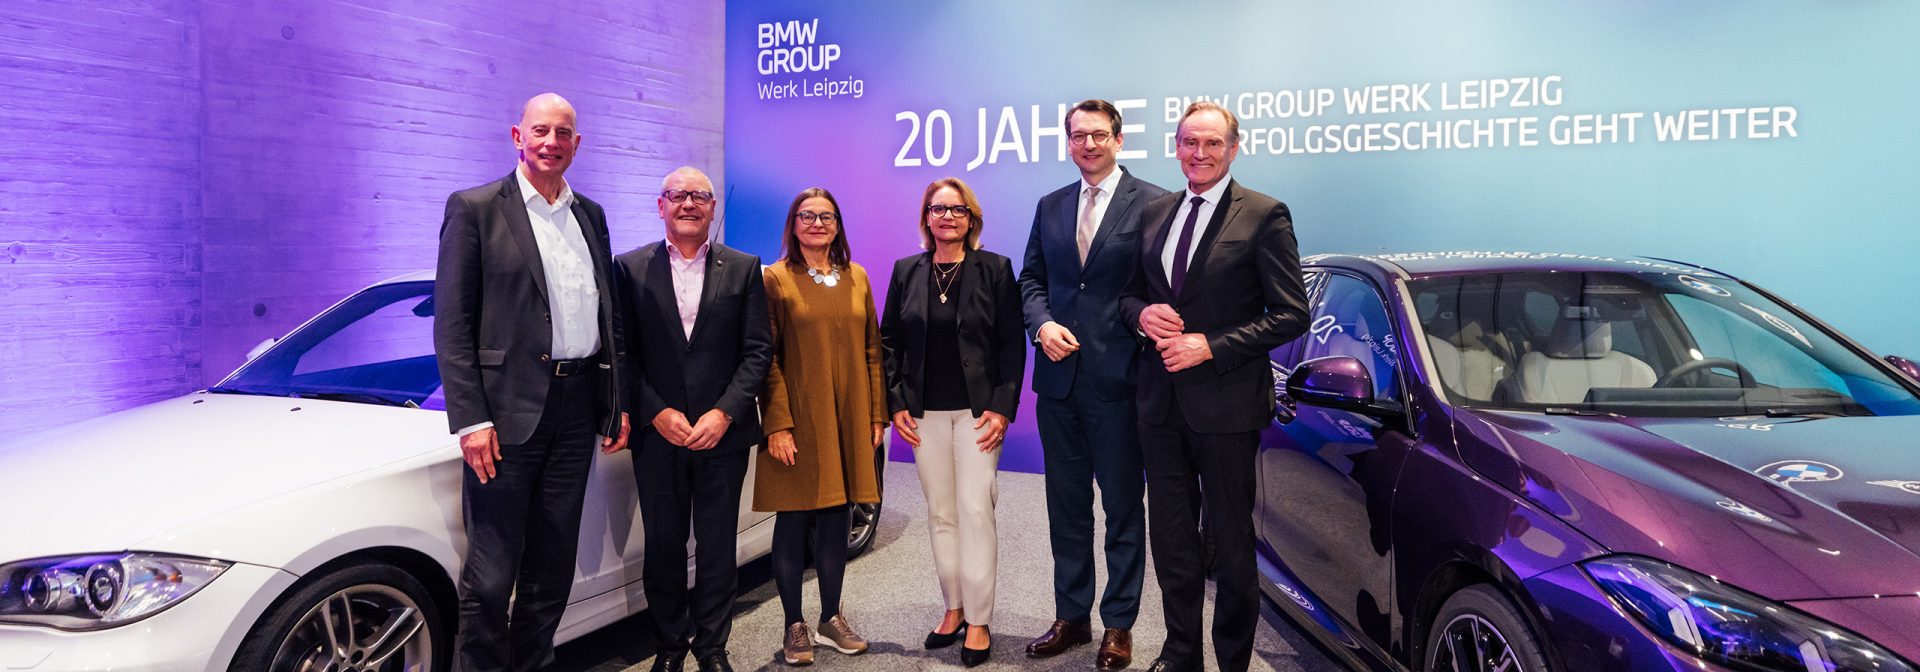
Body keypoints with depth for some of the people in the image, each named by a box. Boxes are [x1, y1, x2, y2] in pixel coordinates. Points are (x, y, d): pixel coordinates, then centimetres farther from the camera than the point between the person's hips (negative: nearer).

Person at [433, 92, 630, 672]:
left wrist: (616, 404, 12)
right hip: (509, 407, -5)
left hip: (578, 405, 5)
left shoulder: (591, 215, 14)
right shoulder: (475, 208, -2)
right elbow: (451, 324, -7)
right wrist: (471, 419, -14)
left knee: (553, 564, 14)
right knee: (491, 574, -1)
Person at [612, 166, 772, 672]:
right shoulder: (630, 268, 3)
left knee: (717, 548, 7)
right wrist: (656, 413, -11)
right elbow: (622, 353, 0)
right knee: (663, 547, 10)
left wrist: (725, 413, -12)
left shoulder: (744, 269, 4)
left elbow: (758, 350, 0)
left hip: (723, 435, 0)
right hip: (657, 435, 0)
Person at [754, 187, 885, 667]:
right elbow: (767, 358, -7)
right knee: (792, 520, 4)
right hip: (798, 419, -4)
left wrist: (877, 414, 6)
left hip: (848, 420, 4)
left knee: (836, 517, 11)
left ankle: (831, 619, 24)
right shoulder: (776, 279, -3)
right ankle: (795, 627, 15)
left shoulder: (857, 278, 10)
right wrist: (777, 424, -13)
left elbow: (871, 351, 11)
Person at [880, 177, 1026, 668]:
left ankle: (978, 621, 5)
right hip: (925, 413, 3)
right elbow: (889, 341, 10)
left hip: (977, 411, -3)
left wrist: (1002, 407, -10)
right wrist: (896, 403, 1)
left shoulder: (994, 269, -1)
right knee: (940, 514, 9)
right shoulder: (906, 272, 8)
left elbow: (1013, 343, -3)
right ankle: (953, 609, 22)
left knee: (975, 512, -5)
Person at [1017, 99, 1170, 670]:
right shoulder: (1050, 207, 12)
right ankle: (1071, 617, 29)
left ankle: (1119, 625, 21)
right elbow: (1031, 279, 12)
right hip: (1058, 378, 5)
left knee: (1123, 506, 8)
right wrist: (1042, 323, -5)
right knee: (1066, 506, 15)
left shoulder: (1153, 203, -4)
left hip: (1118, 380, -5)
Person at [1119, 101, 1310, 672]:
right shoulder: (1155, 213, 9)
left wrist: (1210, 346, -18)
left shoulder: (1264, 216, -8)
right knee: (1171, 539, 15)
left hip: (1226, 404, -5)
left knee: (1231, 541, 10)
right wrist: (1142, 314, -7)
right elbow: (1129, 293, 16)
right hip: (1161, 400, 5)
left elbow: (1291, 315, -11)